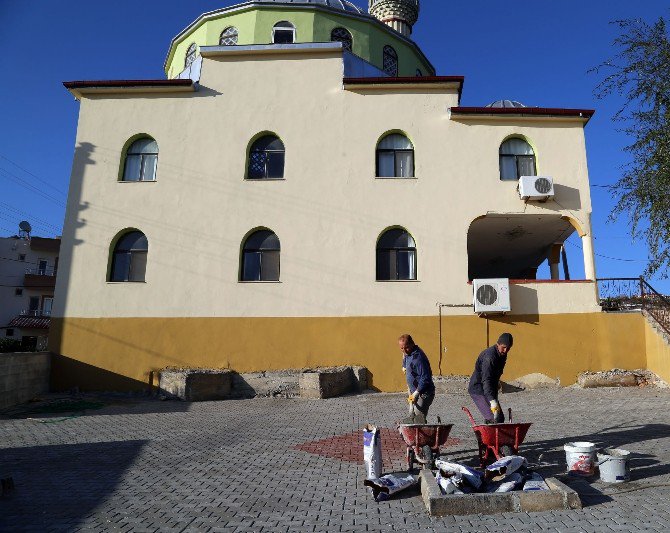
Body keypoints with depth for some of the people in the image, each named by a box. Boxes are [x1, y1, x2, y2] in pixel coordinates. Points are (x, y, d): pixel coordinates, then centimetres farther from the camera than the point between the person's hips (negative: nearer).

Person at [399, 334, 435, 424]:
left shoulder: (418, 357, -25)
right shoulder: (407, 354, 6)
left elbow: (425, 378, -27)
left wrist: (416, 393, -27)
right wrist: (404, 366, 14)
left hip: (423, 393, -10)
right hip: (414, 391, 10)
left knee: (418, 419, -15)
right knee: (412, 415, 16)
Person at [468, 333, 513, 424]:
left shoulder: (503, 354, 3)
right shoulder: (489, 356, -26)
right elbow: (486, 380, -34)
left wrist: (497, 382, 34)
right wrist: (492, 401, -41)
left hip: (490, 389, 10)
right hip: (478, 389, -10)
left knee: (500, 418, 6)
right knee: (494, 419, -19)